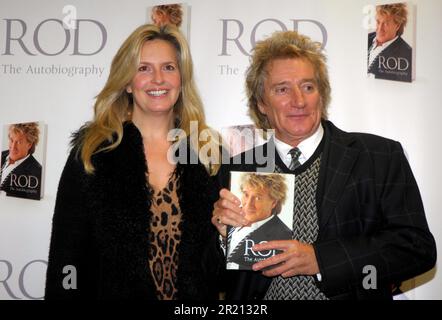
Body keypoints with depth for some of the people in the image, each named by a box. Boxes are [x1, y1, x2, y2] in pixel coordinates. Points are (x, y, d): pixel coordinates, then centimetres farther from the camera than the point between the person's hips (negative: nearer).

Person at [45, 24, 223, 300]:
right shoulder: (91, 152, -8)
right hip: (113, 290, -2)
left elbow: (218, 249, 5)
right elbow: (68, 253, -7)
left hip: (197, 295, 2)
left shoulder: (206, 152, -1)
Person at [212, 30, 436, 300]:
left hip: (349, 292, -1)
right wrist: (224, 235, -15)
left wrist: (320, 259, -15)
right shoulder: (234, 170, 1)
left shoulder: (382, 157, -2)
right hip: (255, 308, 2)